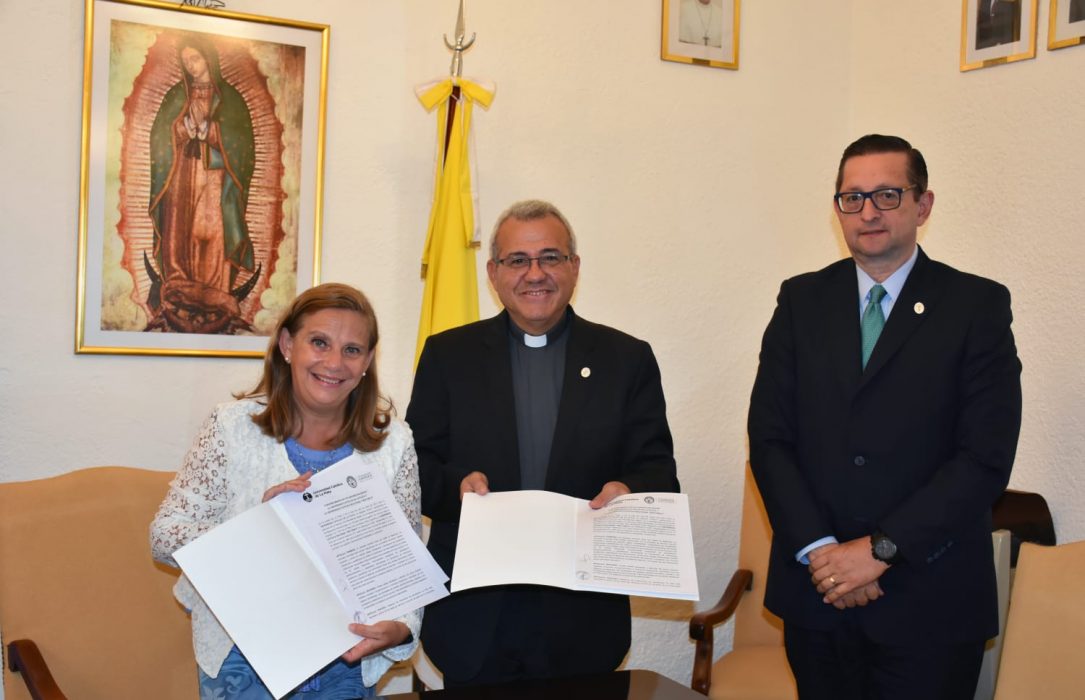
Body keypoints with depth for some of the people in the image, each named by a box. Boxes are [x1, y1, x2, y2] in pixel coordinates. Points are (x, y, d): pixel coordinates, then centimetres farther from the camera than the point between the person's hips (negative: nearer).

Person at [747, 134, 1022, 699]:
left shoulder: (977, 306, -3)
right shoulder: (802, 301, 5)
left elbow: (986, 456, -10)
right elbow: (769, 436, 1)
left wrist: (881, 548, -14)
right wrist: (818, 548, -11)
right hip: (816, 591, 2)